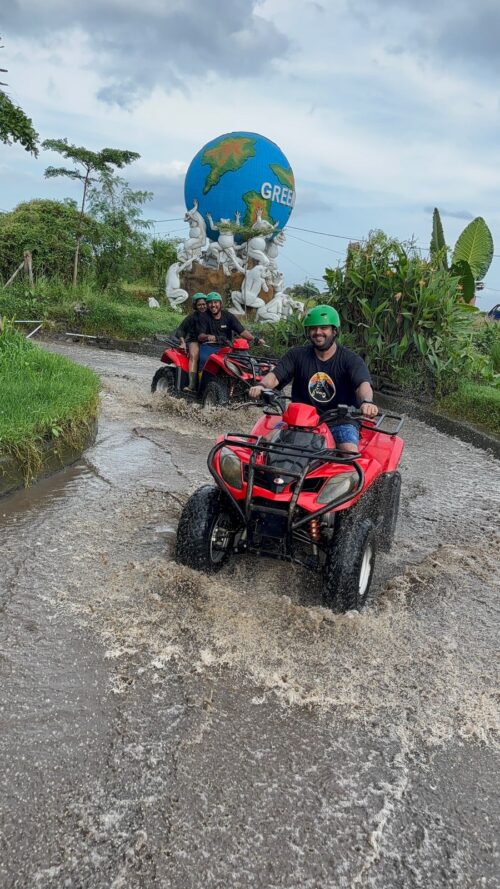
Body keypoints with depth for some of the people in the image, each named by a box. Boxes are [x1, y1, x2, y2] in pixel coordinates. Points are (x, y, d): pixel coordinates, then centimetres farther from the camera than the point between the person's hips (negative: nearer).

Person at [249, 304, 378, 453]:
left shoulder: (351, 360, 0)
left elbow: (363, 384, -18)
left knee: (350, 453, -30)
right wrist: (262, 385, -27)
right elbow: (275, 375, -1)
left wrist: (367, 402, -42)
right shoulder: (297, 355, 9)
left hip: (340, 420, -2)